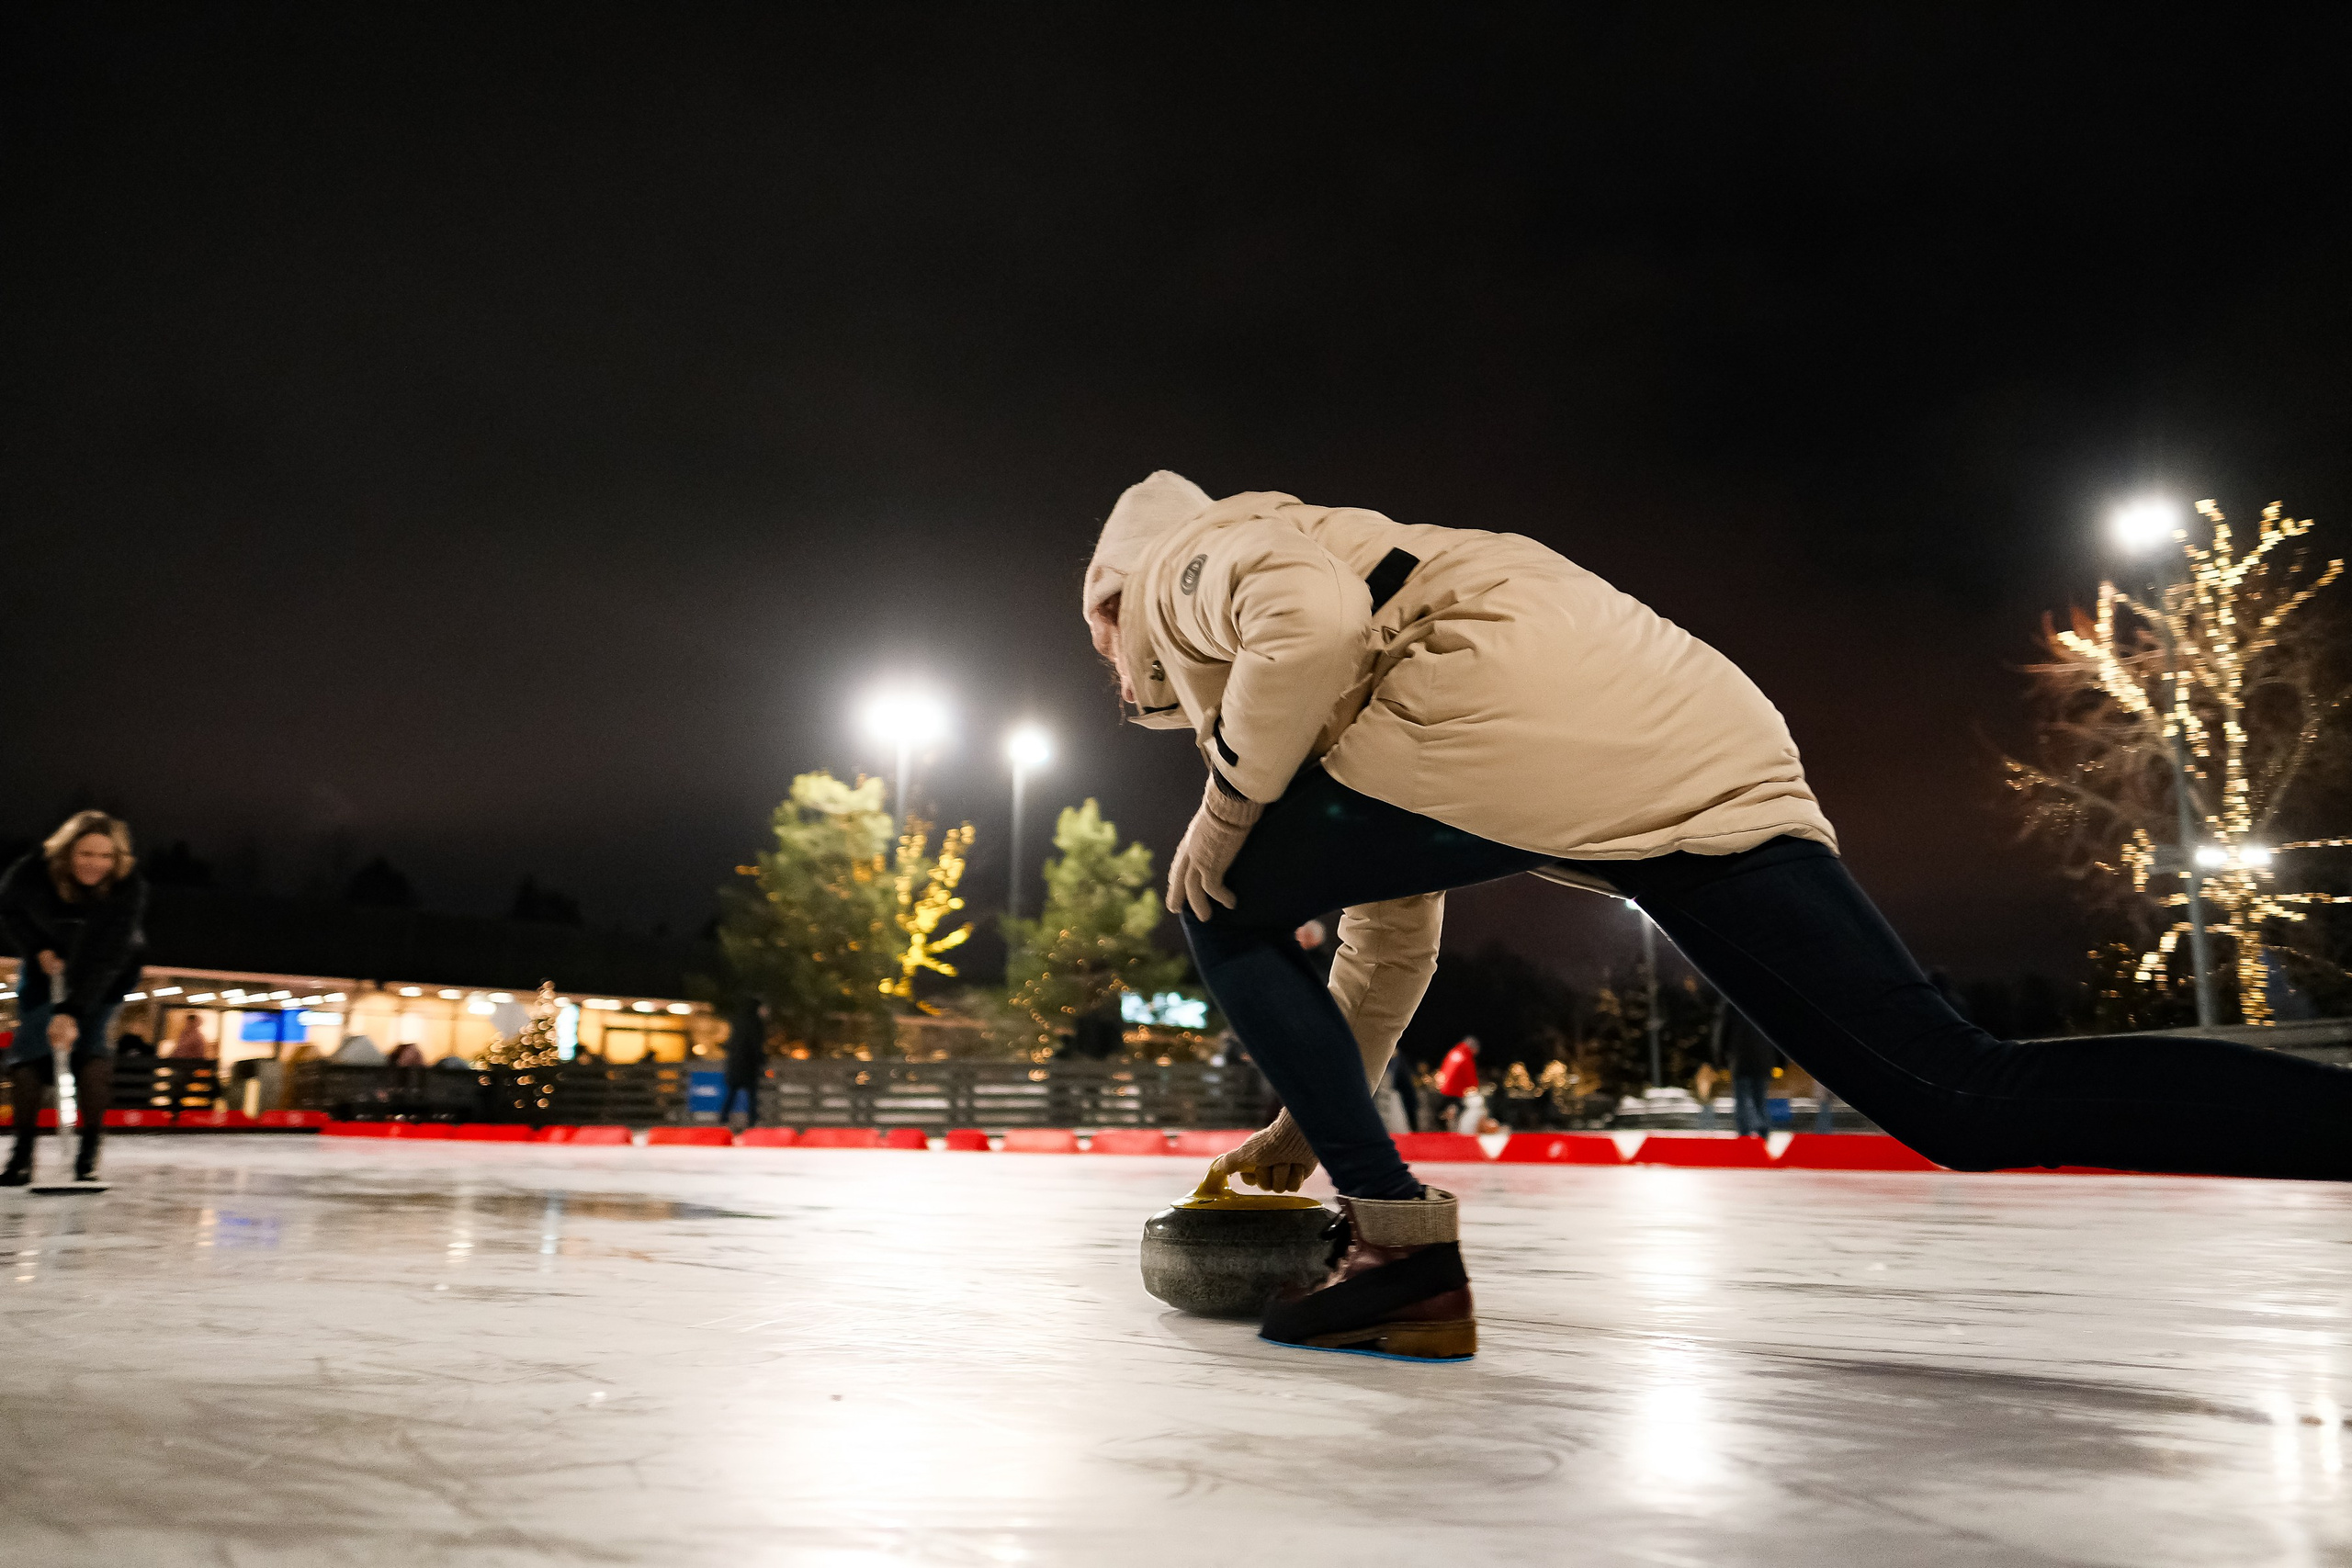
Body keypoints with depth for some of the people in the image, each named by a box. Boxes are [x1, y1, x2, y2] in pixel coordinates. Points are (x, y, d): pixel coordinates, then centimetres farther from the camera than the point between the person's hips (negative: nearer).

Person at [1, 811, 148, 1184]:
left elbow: (107, 958, -37)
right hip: (47, 963, 2)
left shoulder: (130, 888, -34)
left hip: (108, 973, -2)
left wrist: (72, 1012, -43)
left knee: (89, 1043, -17)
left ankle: (89, 1152, -9)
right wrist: (38, 950, -15)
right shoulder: (36, 870, -27)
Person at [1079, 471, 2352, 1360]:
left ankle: (1399, 1249, 1)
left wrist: (1226, 799, 1)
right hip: (1701, 746, 9)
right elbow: (1392, 936, 40)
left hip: (1525, 712, -9)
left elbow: (1313, 609, -10)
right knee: (1967, 1098, 3)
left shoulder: (1190, 562, 16)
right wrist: (1306, 1117, 44)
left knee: (1228, 908, 11)